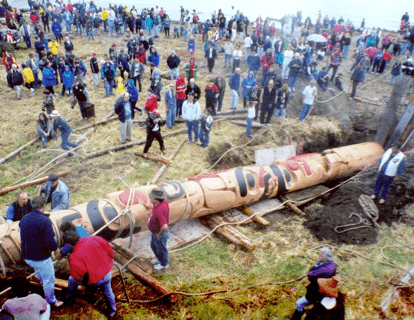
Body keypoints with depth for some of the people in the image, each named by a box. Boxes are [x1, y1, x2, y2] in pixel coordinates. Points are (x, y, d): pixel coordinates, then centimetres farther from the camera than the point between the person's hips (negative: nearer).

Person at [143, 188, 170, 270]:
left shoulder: (159, 211, -41)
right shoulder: (163, 201, -14)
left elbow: (164, 227, -46)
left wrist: (159, 234, -28)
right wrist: (150, 206, 20)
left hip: (160, 235, -9)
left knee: (161, 249, 19)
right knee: (153, 246, 31)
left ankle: (164, 264, 46)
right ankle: (159, 259, 57)